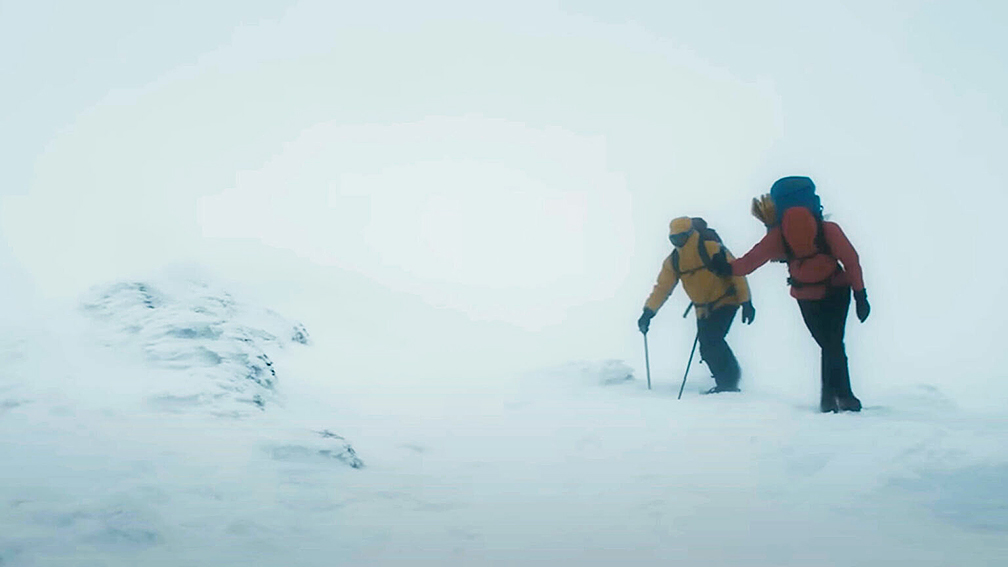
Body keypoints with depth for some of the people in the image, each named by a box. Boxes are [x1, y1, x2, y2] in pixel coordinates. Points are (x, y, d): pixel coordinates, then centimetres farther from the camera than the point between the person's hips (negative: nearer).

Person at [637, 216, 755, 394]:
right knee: (707, 349, 1)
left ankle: (729, 382, -4)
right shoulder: (673, 261, 1)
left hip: (725, 302, -6)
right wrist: (648, 312, -10)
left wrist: (746, 302, -18)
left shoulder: (712, 248, -17)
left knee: (712, 341, -19)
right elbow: (662, 287, 2)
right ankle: (725, 382, 19)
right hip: (703, 310, 6)